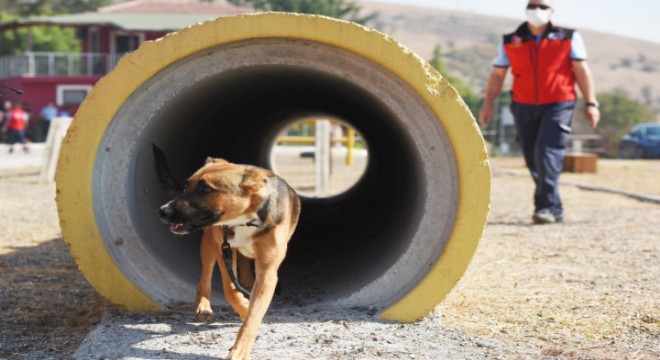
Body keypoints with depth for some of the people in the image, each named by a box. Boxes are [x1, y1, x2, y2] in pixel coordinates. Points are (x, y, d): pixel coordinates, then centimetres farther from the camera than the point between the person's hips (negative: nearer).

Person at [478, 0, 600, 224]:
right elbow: (498, 74, 9)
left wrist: (590, 103, -3)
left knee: (547, 152, -17)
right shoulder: (510, 42, 7)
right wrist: (488, 104, 1)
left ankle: (548, 207, -15)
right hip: (524, 106, 3)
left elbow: (581, 70, 3)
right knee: (533, 160, 3)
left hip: (558, 105, -3)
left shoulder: (569, 38, 4)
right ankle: (554, 210, 14)